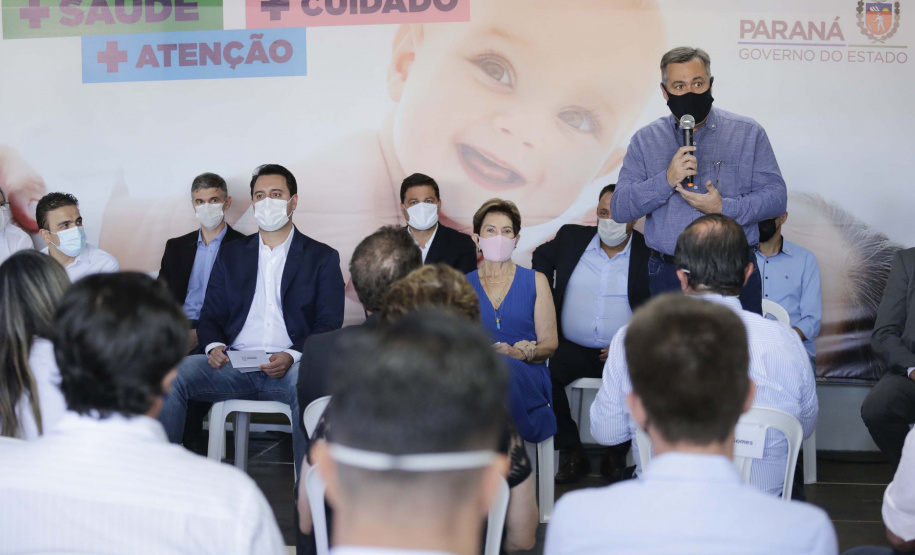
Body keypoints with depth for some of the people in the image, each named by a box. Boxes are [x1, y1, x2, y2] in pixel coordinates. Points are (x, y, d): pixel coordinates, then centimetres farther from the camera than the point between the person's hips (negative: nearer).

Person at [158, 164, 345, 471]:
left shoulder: (322, 258, 11)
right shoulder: (230, 255, 21)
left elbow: (328, 325, 3)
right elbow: (210, 316, 17)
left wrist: (292, 357, -16)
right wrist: (214, 346, -8)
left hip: (291, 367, -3)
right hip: (234, 365, 3)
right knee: (173, 374, -24)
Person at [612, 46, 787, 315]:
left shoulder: (747, 132, 5)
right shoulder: (645, 140, 8)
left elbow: (776, 197, 0)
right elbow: (620, 209, 0)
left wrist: (724, 208, -15)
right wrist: (666, 180, -14)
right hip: (669, 277, 1)